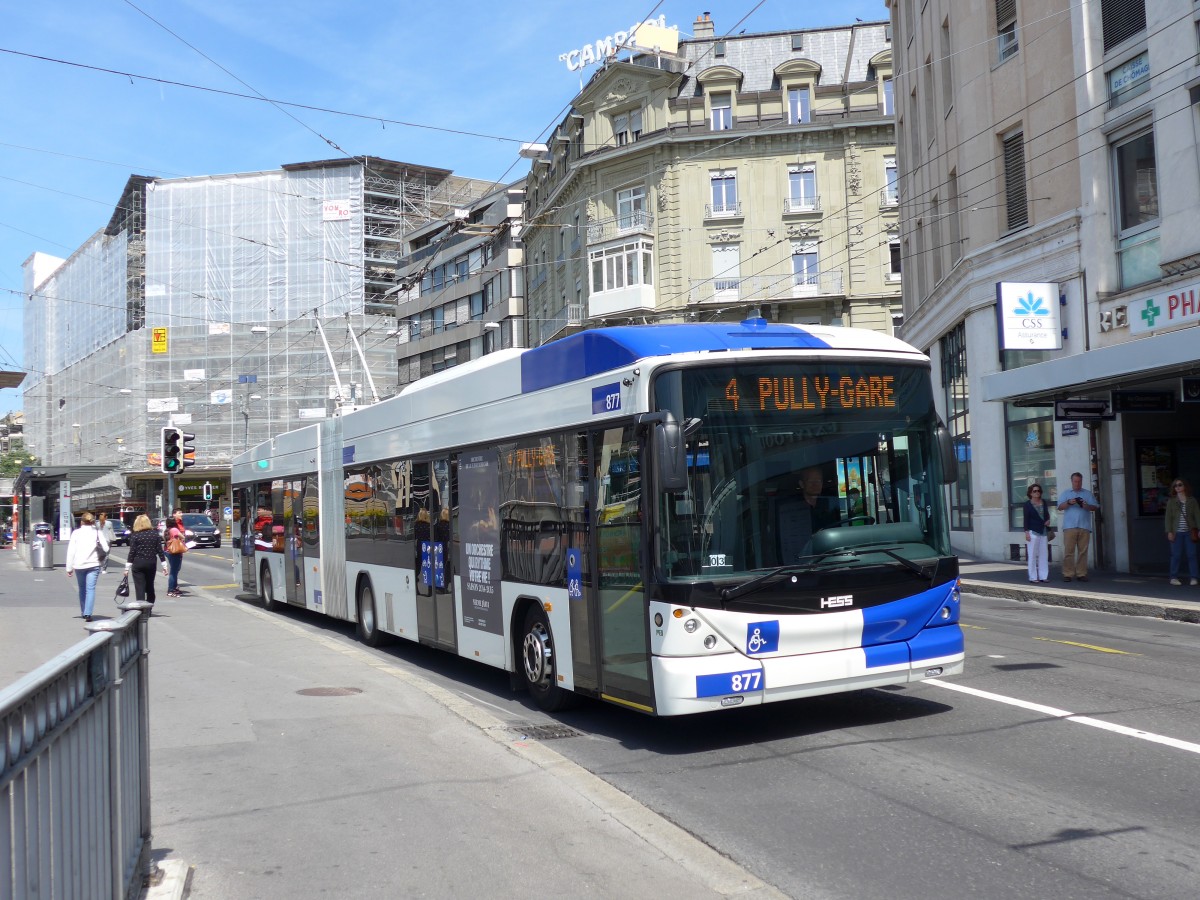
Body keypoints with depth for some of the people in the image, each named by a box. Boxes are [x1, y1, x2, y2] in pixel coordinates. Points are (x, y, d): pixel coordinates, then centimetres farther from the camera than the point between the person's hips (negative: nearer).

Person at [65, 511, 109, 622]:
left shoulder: (76, 533, 2)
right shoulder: (97, 533, 2)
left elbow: (71, 551, -1)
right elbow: (105, 548, -6)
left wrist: (69, 568, 3)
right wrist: (101, 559, 12)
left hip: (79, 565, 1)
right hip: (93, 564, -1)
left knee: (82, 588, 16)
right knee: (90, 589, -4)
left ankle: (83, 612, 24)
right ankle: (88, 613, -18)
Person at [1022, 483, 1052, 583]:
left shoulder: (1044, 502, 12)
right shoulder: (1028, 504, -1)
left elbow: (1047, 514, 22)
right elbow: (1026, 518, -4)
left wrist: (1048, 520, 0)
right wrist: (1026, 532, -11)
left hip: (1043, 531, 5)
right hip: (1033, 532, -5)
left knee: (1044, 554, 4)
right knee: (1033, 555, -4)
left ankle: (1043, 576, 10)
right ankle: (1033, 577, -1)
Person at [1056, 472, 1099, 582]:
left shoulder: (1088, 494, 18)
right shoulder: (1065, 493, 17)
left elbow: (1096, 507, 10)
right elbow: (1060, 507, 6)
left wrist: (1086, 506, -11)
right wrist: (1068, 503, -13)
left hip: (1084, 527, 1)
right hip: (1069, 527, -1)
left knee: (1083, 551, -1)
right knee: (1069, 551, -7)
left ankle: (1081, 573, 1)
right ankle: (1068, 574, -6)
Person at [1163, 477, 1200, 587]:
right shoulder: (1171, 501, 6)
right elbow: (1168, 517, 3)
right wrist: (1169, 531, -5)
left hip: (1189, 532, 1)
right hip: (1177, 532, -1)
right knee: (1176, 555, -2)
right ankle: (1174, 577, 3)